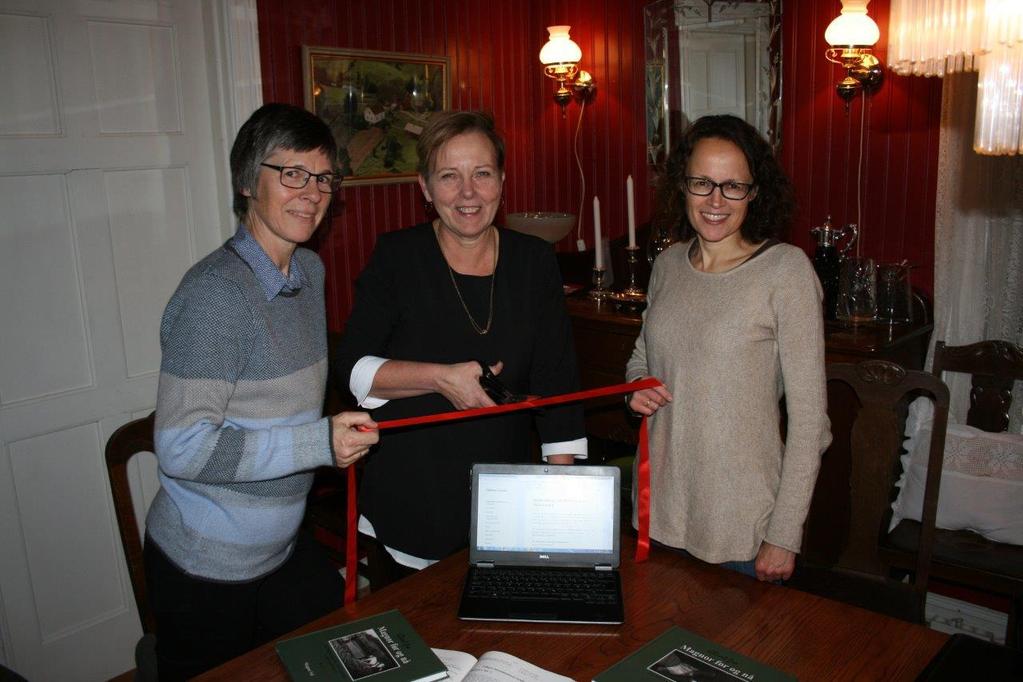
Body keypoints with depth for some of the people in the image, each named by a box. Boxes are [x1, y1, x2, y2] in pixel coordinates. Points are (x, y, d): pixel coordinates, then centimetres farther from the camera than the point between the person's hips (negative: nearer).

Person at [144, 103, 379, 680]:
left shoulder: (310, 270, 4)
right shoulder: (217, 292, -24)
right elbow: (182, 448, -26)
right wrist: (320, 443, -26)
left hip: (284, 547, 8)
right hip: (208, 568, -8)